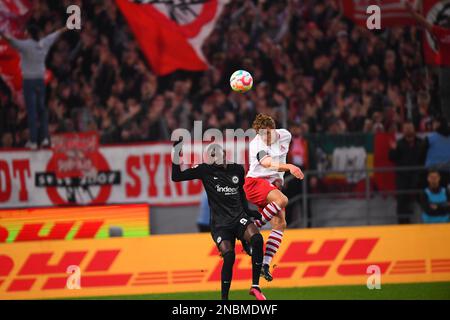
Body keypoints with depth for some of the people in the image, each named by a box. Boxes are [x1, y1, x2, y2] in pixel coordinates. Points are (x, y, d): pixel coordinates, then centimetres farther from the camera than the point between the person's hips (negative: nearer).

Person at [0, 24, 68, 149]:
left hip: (28, 82, -5)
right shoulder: (43, 44, 3)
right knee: (41, 110, 14)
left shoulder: (26, 45, -14)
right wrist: (64, 29, 41)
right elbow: (54, 35, 22)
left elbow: (14, 41, -35)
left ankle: (33, 141, -1)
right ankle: (45, 138, 6)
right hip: (40, 81, 5)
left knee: (31, 112, -2)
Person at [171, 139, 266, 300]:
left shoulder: (237, 169, 7)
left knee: (256, 239, -27)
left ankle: (255, 286, -19)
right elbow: (176, 176, -1)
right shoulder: (205, 170, -1)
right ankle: (224, 298, -6)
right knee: (229, 255, -23)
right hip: (220, 224, -3)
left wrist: (248, 211, 22)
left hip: (239, 217, 3)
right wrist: (176, 153, -11)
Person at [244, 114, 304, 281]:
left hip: (272, 185, 7)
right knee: (282, 200, -34)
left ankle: (265, 264, -6)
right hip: (255, 182, -7)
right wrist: (289, 167, -49)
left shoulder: (284, 135, 5)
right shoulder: (256, 144, -16)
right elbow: (267, 163, -34)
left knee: (280, 224, -6)